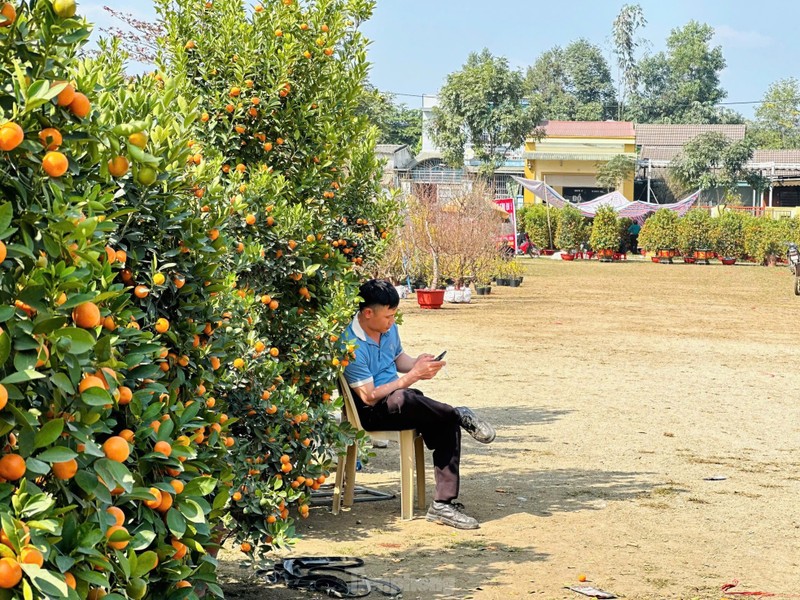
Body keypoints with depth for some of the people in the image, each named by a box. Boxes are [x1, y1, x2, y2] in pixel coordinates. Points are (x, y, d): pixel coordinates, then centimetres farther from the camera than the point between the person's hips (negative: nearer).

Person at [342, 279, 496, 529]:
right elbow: (369, 396, -21)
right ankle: (461, 415, -16)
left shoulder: (389, 329, 5)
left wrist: (418, 363, 1)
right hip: (369, 414, -8)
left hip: (400, 402, 8)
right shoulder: (352, 345, -19)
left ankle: (443, 503, -20)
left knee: (447, 422, -17)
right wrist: (413, 376, -21)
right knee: (401, 399, -41)